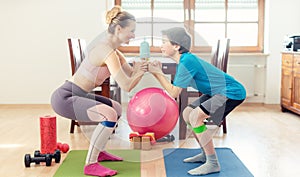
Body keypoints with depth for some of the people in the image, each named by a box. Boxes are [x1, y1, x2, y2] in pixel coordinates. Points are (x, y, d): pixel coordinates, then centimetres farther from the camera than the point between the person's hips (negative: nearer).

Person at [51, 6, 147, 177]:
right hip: (65, 97, -11)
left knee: (116, 108, 24)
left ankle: (99, 152, 35)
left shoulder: (111, 48, 9)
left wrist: (145, 67, -8)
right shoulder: (107, 51, -22)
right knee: (109, 115, -30)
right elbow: (126, 86, -27)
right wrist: (140, 71, -11)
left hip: (77, 95, 11)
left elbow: (131, 73, 11)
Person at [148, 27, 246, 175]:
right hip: (219, 92, 11)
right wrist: (157, 72, -3)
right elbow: (173, 88, 5)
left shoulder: (187, 62, -22)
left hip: (232, 91, -11)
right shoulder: (184, 60, 8)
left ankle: (213, 164, -13)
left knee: (196, 117, -22)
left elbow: (173, 93, -20)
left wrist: (158, 73, -15)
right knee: (187, 113, 13)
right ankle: (205, 154, 26)